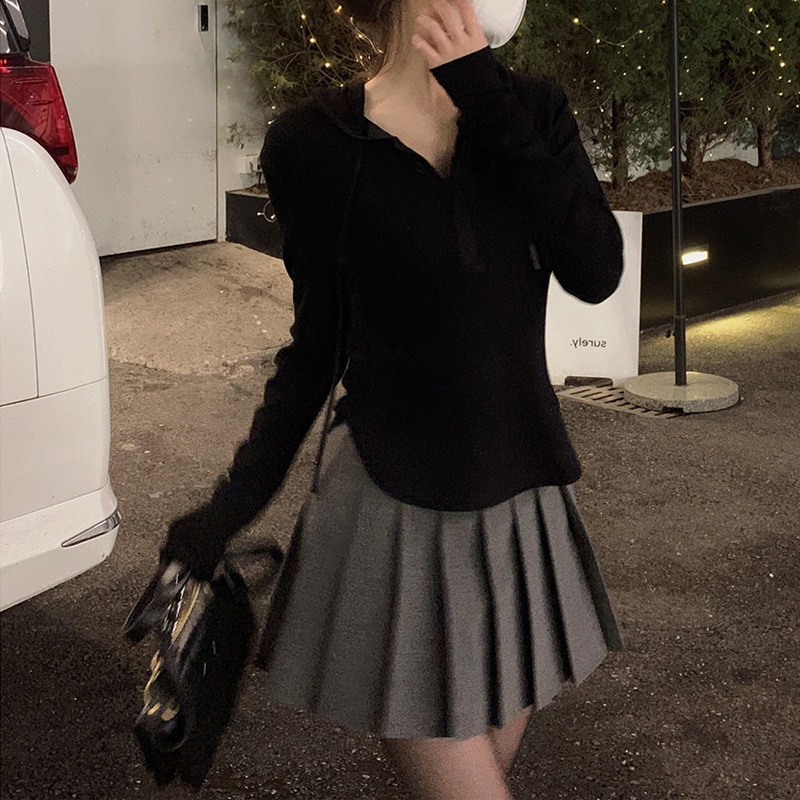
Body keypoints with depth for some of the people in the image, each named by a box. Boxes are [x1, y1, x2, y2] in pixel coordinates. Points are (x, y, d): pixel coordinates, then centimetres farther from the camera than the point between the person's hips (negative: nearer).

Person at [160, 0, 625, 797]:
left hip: (522, 504, 4)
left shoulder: (531, 111, 1)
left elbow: (596, 274, -14)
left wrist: (489, 102, -16)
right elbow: (316, 345, 2)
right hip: (397, 518, -4)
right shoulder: (315, 143, -7)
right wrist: (225, 515, 1)